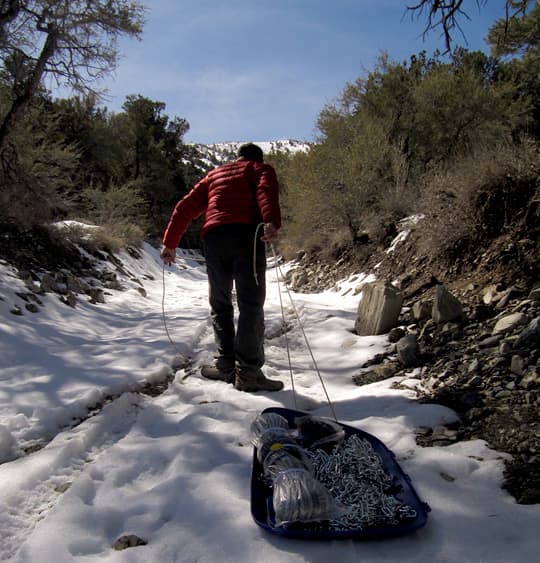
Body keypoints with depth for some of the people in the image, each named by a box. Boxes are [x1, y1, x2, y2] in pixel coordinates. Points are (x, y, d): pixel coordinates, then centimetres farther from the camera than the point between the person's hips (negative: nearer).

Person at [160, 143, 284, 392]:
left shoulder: (214, 174, 33)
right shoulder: (262, 169, 21)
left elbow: (186, 207, 25)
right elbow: (266, 192, -4)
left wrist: (170, 242, 26)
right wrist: (272, 222, -22)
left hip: (213, 236, 4)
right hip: (246, 233, -4)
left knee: (220, 304, 13)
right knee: (251, 304, -5)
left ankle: (225, 365, 10)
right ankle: (248, 372, -11)